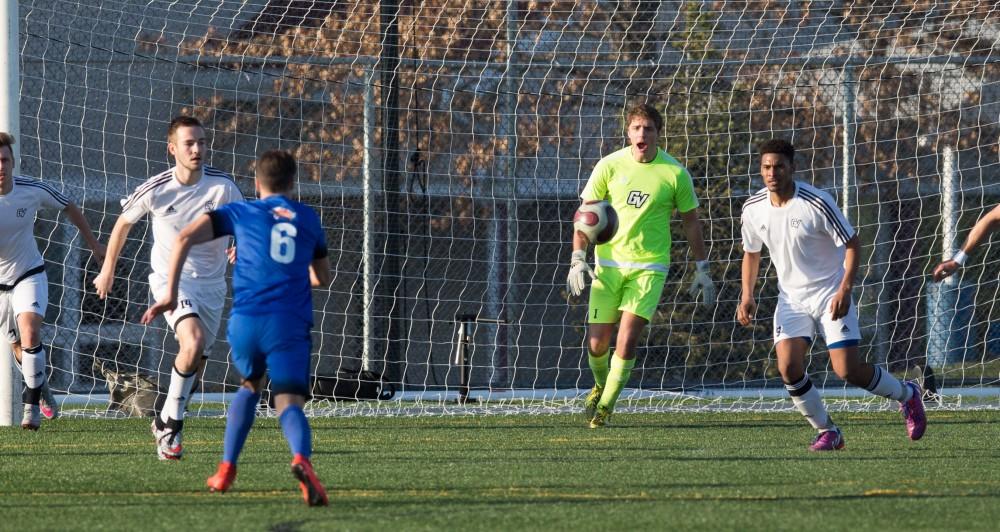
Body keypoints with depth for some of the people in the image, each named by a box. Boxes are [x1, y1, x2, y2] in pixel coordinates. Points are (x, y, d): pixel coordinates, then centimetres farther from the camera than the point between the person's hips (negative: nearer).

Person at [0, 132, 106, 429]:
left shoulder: (32, 190, -15)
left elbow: (69, 208, 5)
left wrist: (92, 243, 14)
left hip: (29, 274, -1)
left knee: (29, 332, -24)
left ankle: (32, 406, -15)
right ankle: (41, 388, 42)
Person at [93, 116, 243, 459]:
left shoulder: (222, 186, -11)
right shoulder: (154, 190, -12)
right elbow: (123, 223, 7)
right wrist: (108, 270, 16)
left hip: (211, 283, 3)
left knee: (196, 363, 9)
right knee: (193, 342, -27)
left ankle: (167, 422, 32)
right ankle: (170, 423, -14)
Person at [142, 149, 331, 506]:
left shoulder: (241, 213, 14)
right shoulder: (308, 218, 19)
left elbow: (185, 238, 0)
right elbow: (322, 277, 32)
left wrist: (170, 293, 2)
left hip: (246, 320, 1)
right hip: (291, 323, -1)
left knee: (249, 386, 29)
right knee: (289, 405, -9)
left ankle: (226, 469, 23)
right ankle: (301, 459, -42)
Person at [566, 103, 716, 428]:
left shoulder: (675, 173, -3)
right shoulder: (610, 166, -3)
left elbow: (691, 221, 8)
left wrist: (702, 270, 9)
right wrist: (578, 259, -9)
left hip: (649, 266, -1)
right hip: (608, 263, 1)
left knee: (627, 340, -15)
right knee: (597, 343, -1)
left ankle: (605, 405, 3)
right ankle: (601, 386, 32)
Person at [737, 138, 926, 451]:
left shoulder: (817, 203, -18)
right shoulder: (753, 209, -3)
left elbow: (852, 244, -11)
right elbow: (751, 253, 15)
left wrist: (845, 289, -22)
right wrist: (747, 295, 2)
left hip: (831, 295, -4)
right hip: (791, 298, 4)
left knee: (848, 370, -12)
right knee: (788, 367, -15)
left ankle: (907, 395, 18)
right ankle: (827, 432, 4)